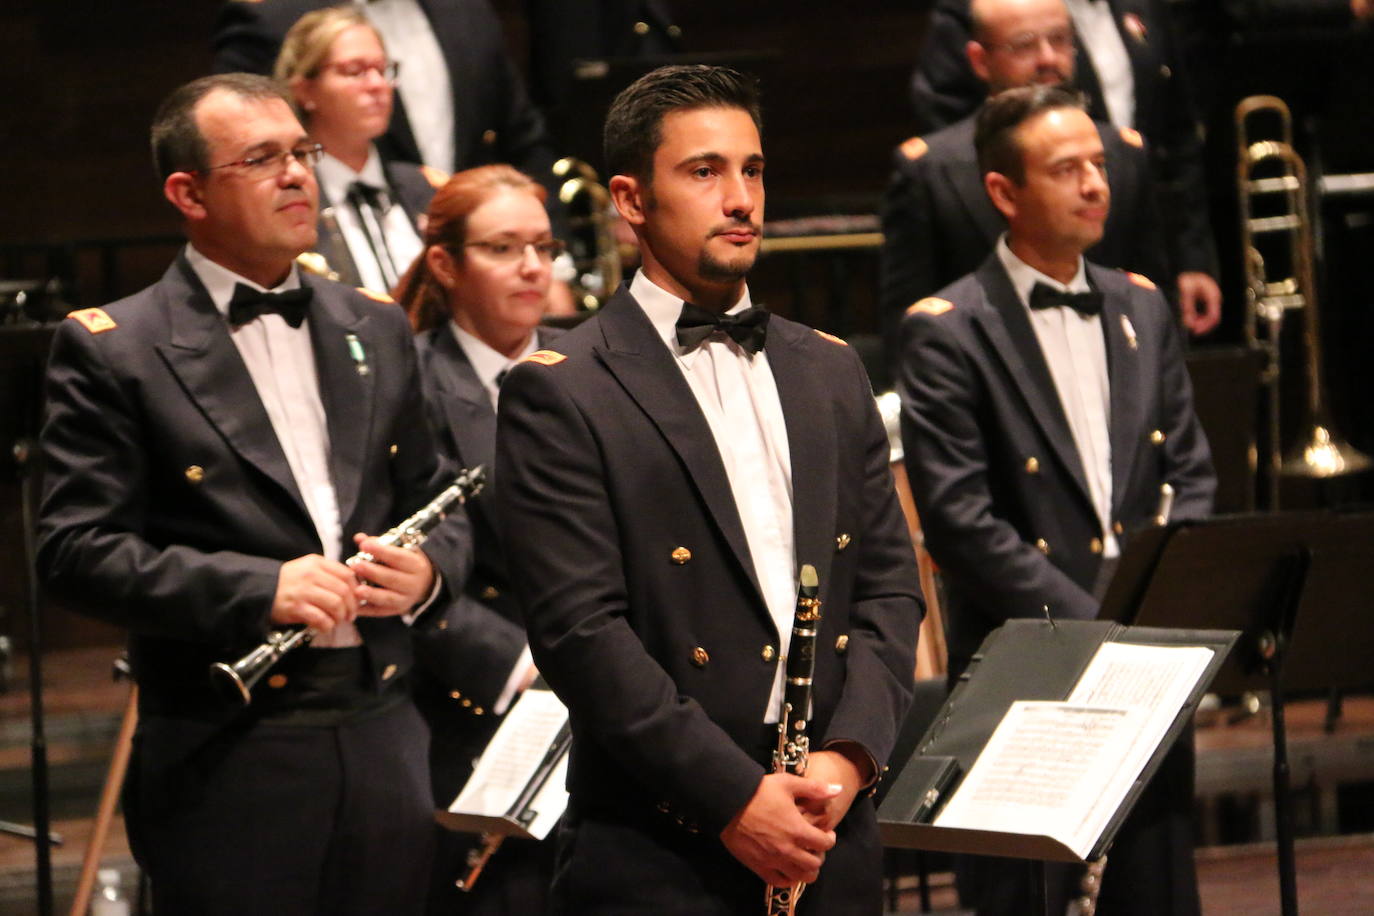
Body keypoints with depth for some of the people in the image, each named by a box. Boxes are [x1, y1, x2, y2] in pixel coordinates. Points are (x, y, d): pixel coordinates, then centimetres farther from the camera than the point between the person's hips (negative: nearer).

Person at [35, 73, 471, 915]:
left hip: (384, 742, 5)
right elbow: (77, 551, -10)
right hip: (230, 759, -5)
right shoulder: (112, 352, -3)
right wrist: (256, 589, -20)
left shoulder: (378, 332, 15)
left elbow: (437, 502, 22)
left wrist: (428, 572, -1)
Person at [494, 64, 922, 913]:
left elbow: (889, 586, 13)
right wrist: (735, 797, -16)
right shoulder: (560, 393, -4)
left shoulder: (831, 373, 15)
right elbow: (580, 628, -11)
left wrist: (850, 754, -5)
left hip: (832, 840, 5)